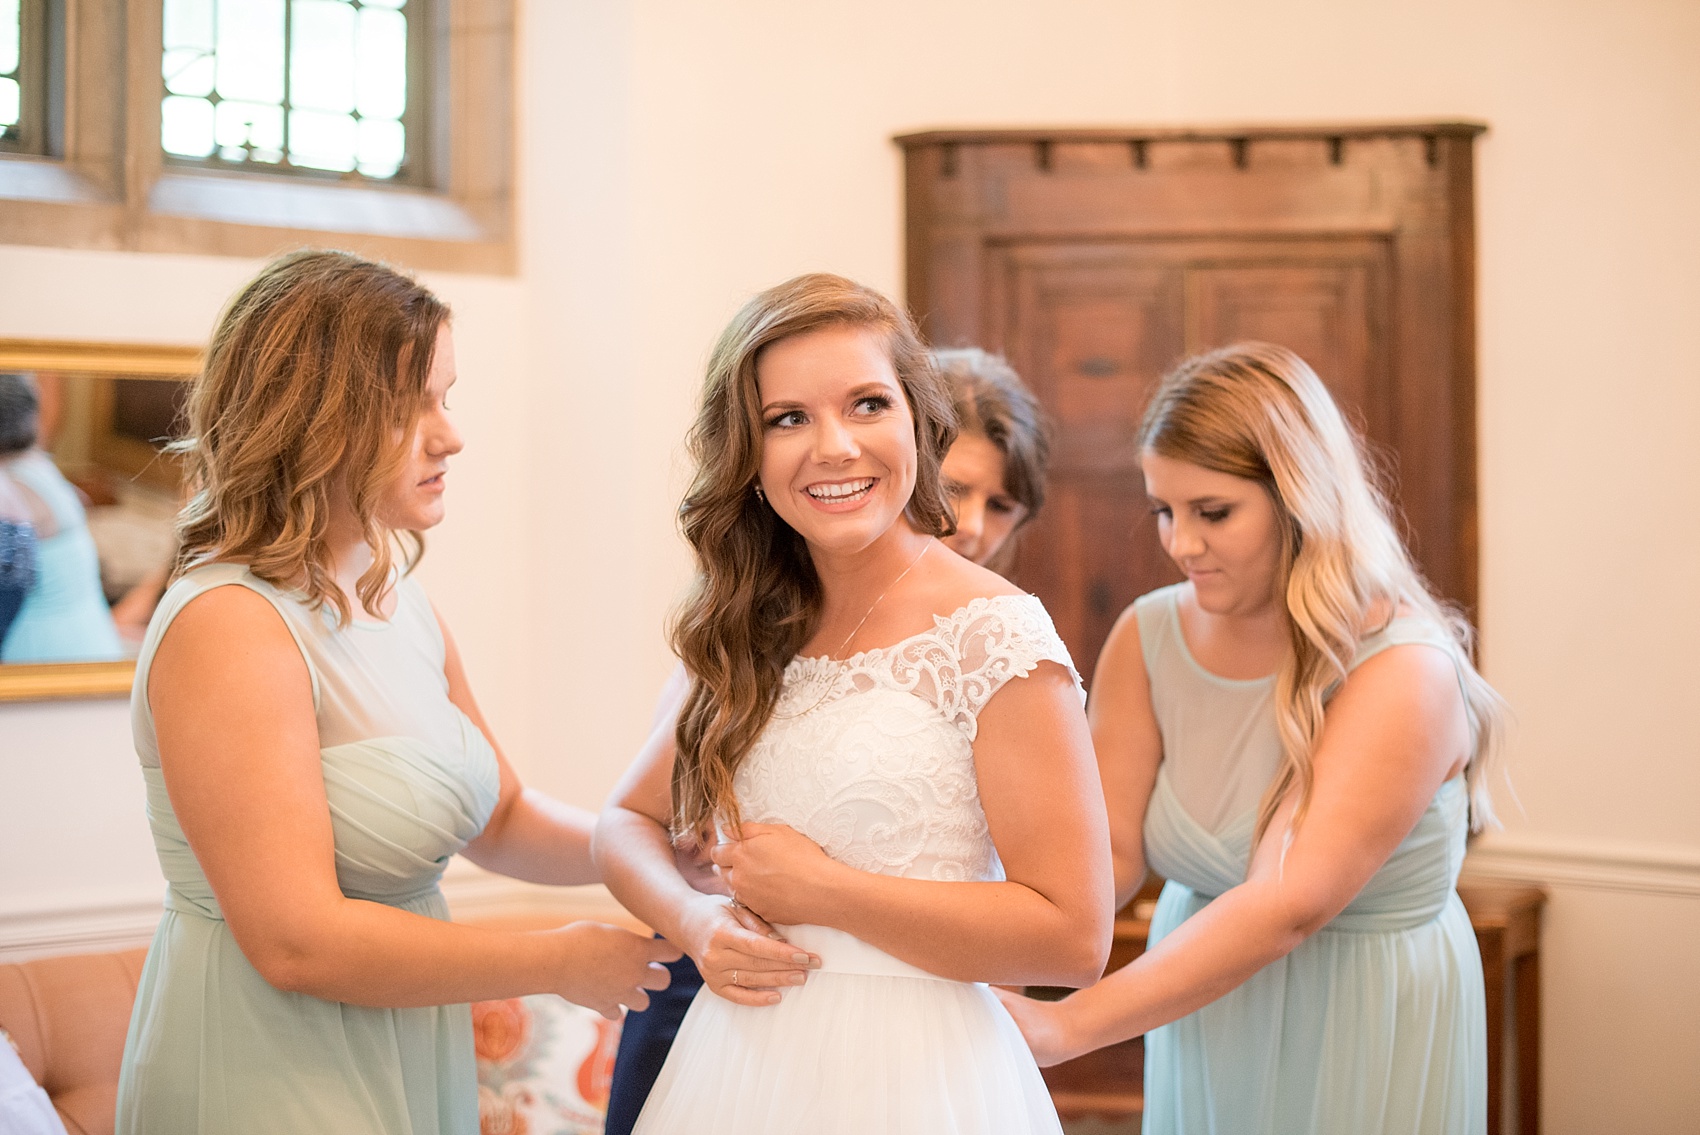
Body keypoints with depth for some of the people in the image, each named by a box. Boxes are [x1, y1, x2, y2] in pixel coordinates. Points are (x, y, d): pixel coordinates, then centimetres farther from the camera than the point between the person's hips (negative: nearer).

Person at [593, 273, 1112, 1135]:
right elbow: (628, 820, 14)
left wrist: (819, 887, -15)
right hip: (741, 1056, 5)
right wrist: (695, 921, -8)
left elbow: (1074, 937, -17)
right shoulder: (752, 637, 4)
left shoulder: (997, 636, -14)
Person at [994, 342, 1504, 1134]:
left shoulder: (1403, 672, -21)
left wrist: (1065, 1026, -35)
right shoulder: (1147, 639, -3)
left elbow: (1290, 904, -30)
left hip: (1362, 1043, -4)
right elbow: (1105, 852, -7)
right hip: (1198, 1029, 5)